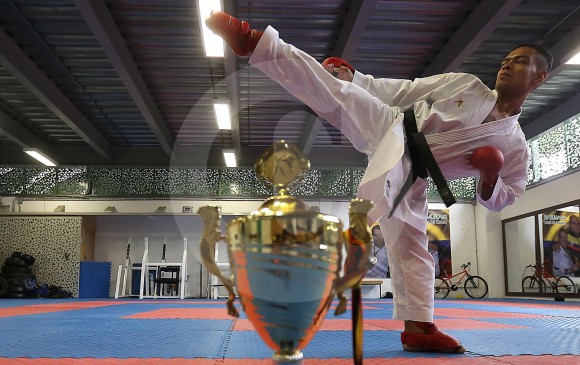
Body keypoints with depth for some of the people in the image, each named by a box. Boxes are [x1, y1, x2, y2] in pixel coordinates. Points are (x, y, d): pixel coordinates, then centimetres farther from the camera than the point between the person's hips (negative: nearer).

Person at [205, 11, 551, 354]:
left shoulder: (515, 146, 9)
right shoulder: (465, 84, 7)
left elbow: (500, 199, 15)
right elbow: (403, 91, 7)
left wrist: (489, 178, -9)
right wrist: (352, 76, -5)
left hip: (410, 176, 2)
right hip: (389, 129, -2)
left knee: (412, 248, -1)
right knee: (335, 92, -24)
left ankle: (418, 328, 10)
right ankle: (253, 41, -32)